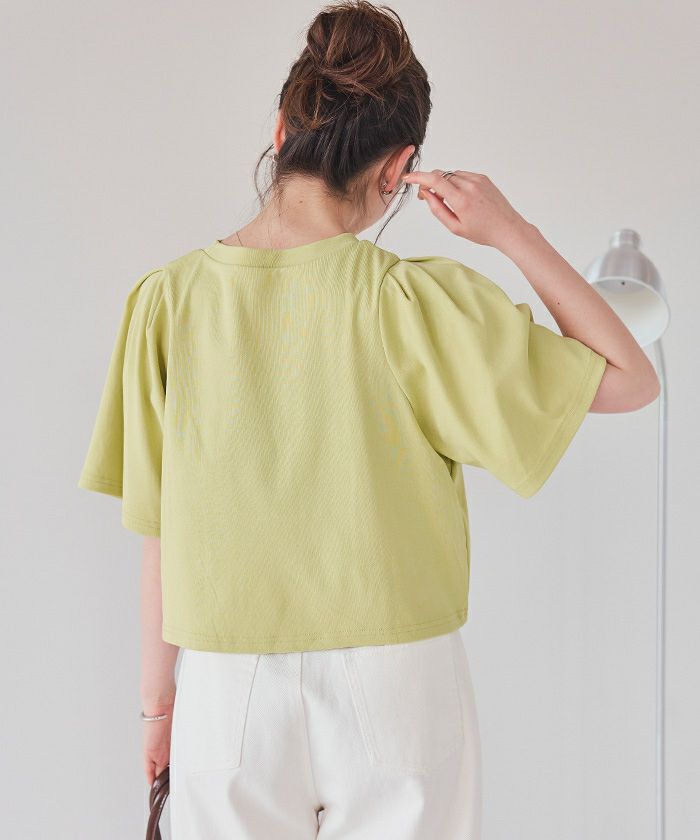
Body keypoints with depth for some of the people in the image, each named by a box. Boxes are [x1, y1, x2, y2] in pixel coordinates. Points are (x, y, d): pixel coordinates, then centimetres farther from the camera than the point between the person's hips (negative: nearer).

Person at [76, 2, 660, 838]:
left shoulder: (168, 297, -7)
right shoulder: (414, 302, -13)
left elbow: (161, 532, -2)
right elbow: (630, 379, -6)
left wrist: (159, 696, 10)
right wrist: (514, 234, -5)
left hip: (230, 685, 2)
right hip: (395, 683, -1)